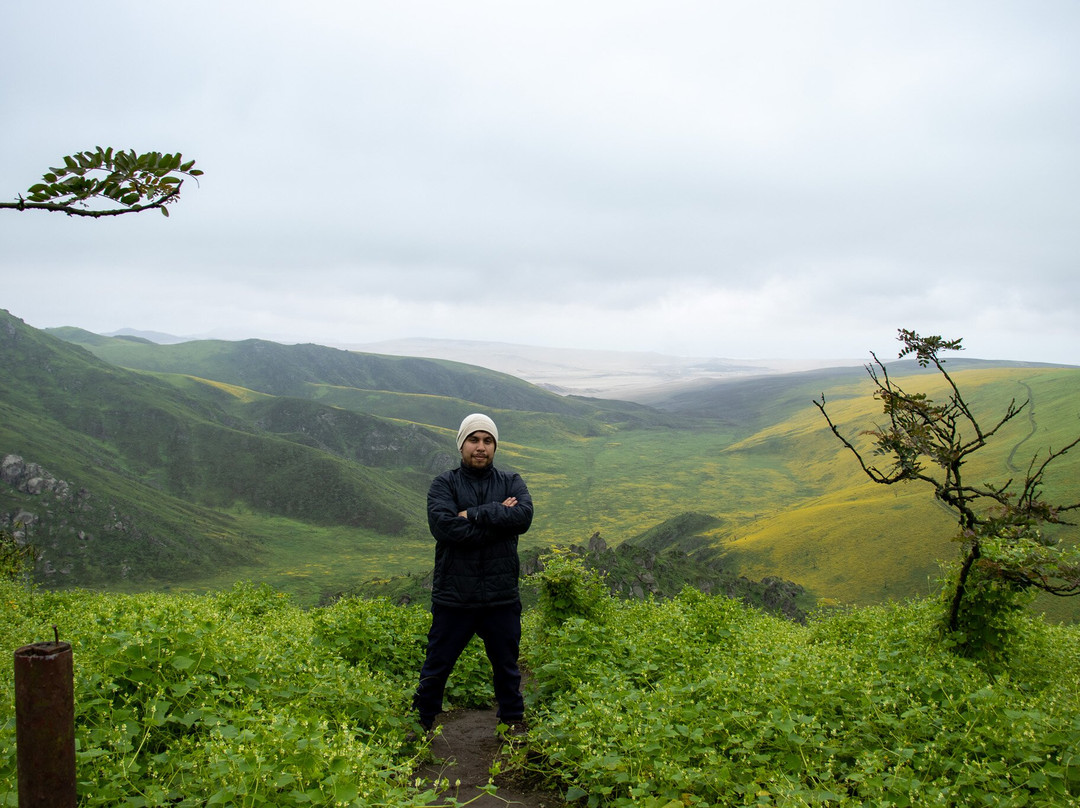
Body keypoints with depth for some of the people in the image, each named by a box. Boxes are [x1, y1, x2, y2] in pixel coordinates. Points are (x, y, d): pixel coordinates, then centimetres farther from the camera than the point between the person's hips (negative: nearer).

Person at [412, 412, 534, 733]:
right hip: (453, 598, -2)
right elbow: (444, 526, -20)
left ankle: (513, 725, 37)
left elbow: (524, 516, -16)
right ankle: (421, 727, 31)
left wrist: (474, 515, -19)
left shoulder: (511, 482, 4)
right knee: (436, 668, 12)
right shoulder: (444, 484, -2)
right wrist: (497, 517, -16)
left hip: (501, 598, 2)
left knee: (507, 668, 18)